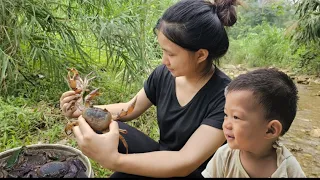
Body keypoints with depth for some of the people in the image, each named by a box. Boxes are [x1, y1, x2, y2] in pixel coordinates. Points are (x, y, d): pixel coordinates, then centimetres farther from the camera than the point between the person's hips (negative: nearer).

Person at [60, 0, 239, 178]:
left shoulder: (225, 96, -28)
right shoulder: (163, 74, -11)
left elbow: (187, 162, -34)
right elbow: (130, 109, 4)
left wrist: (114, 160, -45)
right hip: (161, 158, 6)